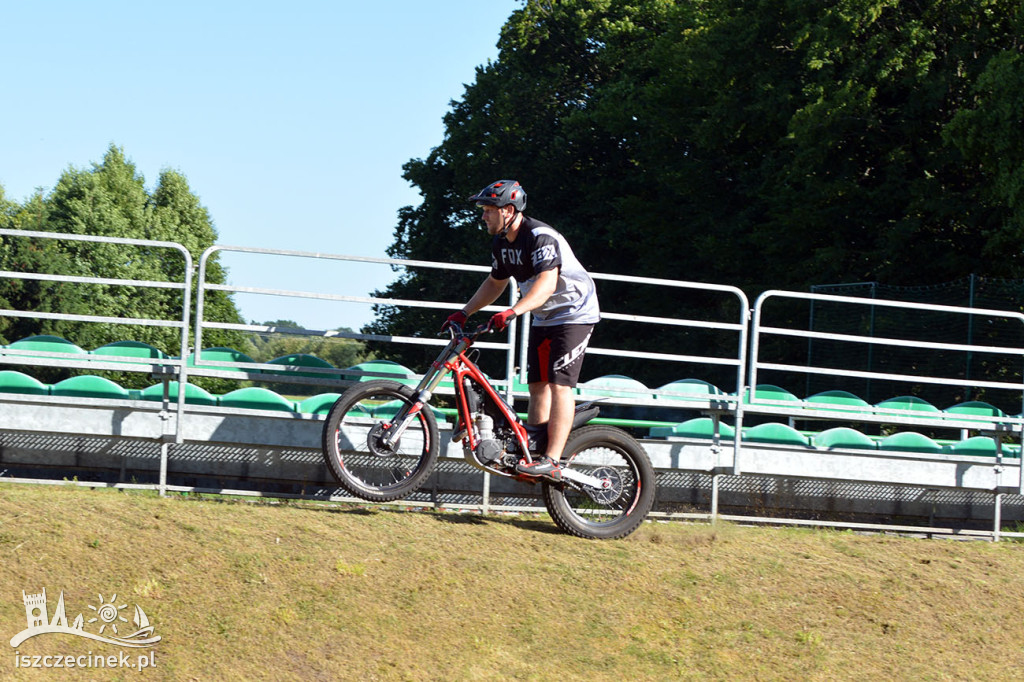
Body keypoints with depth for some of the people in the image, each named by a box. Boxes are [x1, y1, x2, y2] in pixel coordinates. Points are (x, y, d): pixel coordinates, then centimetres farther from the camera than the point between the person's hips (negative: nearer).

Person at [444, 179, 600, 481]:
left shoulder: (541, 237, -25)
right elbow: (495, 283, 18)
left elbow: (546, 285, -37)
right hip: (543, 319, 9)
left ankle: (552, 461, -20)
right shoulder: (501, 242, 3)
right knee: (538, 386, 5)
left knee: (559, 385, -16)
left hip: (574, 314, -9)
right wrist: (464, 312, 10)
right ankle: (534, 451, 8)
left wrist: (512, 312, -48)